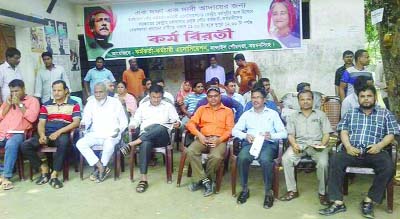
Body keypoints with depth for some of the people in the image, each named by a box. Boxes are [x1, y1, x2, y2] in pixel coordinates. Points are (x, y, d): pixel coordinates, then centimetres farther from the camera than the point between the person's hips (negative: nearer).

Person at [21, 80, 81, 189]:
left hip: (63, 134, -4)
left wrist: (58, 132, -17)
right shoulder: (46, 105, 18)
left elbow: (76, 122, -6)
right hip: (47, 134, 4)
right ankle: (44, 168, -1)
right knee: (25, 146, -19)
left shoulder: (73, 104, 6)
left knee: (63, 142, -40)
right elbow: (41, 123, 11)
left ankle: (54, 175, -27)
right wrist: (42, 135, -12)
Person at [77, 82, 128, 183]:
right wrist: (83, 124, -18)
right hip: (95, 134, 4)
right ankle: (101, 167, -17)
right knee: (80, 144, -23)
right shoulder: (90, 103, 12)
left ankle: (100, 169, -11)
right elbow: (86, 119, 6)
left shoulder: (115, 102, 5)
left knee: (109, 145, -37)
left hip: (111, 135, -3)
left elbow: (124, 121, 7)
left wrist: (118, 129, -12)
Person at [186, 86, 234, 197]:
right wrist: (199, 135, -10)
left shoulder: (228, 111, 13)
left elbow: (230, 129, 3)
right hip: (203, 138, 2)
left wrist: (219, 139, -15)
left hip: (219, 140, -2)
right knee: (190, 151, -29)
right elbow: (191, 123, 8)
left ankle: (201, 180, -9)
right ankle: (205, 180, -18)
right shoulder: (202, 109, 19)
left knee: (216, 156, -34)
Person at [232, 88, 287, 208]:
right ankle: (244, 189, -12)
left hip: (268, 144, -1)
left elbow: (284, 133, 7)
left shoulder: (273, 113, 16)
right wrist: (245, 135, -8)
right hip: (250, 143, 2)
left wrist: (271, 135, -13)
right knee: (242, 158, -31)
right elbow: (235, 130, 12)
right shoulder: (246, 114, 21)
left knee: (265, 160, -35)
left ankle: (268, 191, -16)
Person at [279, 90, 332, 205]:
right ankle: (292, 190, -14)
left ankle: (322, 192, -9)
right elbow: (290, 134, 10)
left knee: (323, 163, -31)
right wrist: (294, 144, -11)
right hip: (299, 144, 1)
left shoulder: (320, 114, 15)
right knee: (286, 159, -27)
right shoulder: (293, 116, 18)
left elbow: (326, 133, 9)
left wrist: (322, 144, -12)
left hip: (316, 143, -1)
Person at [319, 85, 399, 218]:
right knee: (335, 159, -29)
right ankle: (338, 202, -27)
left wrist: (379, 145, -12)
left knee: (388, 166, -32)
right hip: (353, 151, 1)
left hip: (374, 152, -1)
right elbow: (344, 132, 11)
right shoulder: (350, 114, 20)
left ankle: (369, 201, -17)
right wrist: (348, 146, -9)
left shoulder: (385, 114, 16)